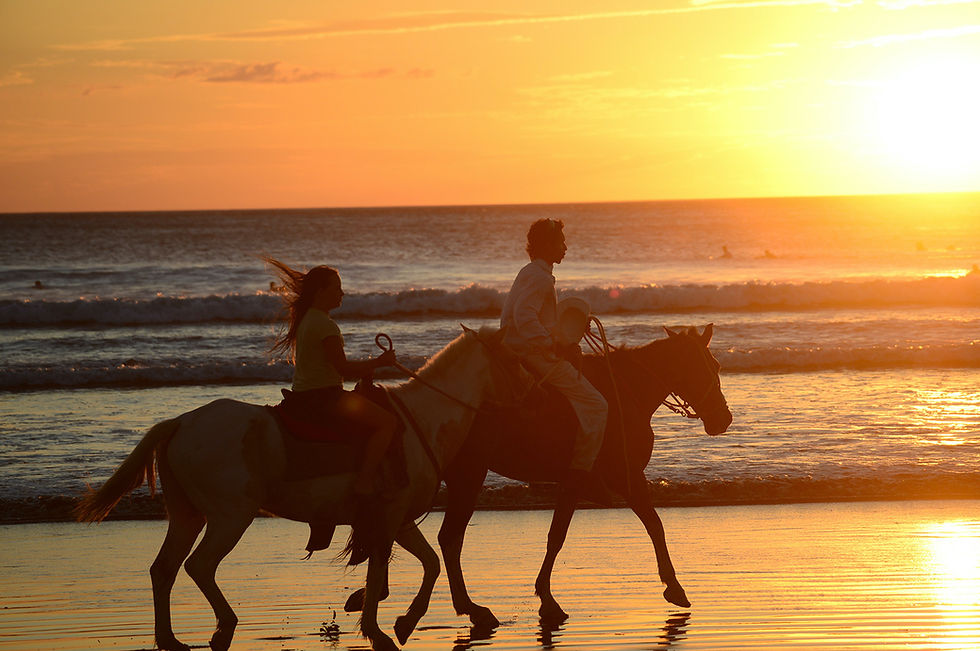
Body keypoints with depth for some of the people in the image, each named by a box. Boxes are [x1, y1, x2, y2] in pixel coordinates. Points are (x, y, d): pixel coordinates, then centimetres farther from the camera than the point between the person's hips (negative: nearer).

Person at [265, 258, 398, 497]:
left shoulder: (304, 318, 15)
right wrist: (379, 362, -8)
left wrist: (370, 366, 17)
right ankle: (365, 481, -25)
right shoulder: (326, 325, -16)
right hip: (323, 396, -11)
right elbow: (343, 368, -19)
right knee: (386, 421, -16)